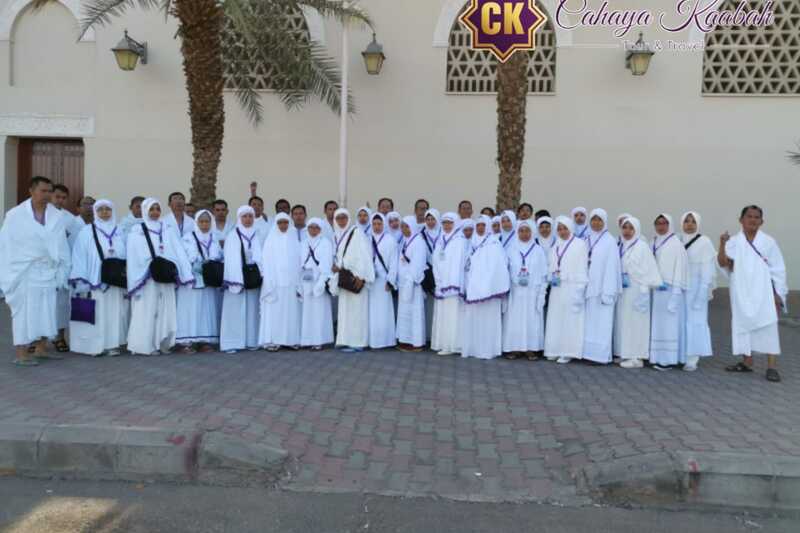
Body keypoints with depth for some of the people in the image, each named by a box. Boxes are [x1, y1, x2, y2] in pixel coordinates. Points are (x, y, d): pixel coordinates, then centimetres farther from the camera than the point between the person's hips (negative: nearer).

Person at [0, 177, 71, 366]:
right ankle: (21, 354, 8)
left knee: (47, 312, 9)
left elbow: (62, 246, 2)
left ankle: (40, 349, 23)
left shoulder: (58, 216, 2)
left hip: (47, 273, 3)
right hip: (24, 273, -3)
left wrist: (62, 272, -1)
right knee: (24, 313, 0)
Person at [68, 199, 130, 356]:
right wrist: (82, 284, -11)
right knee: (95, 315, -1)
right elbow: (79, 258, -4)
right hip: (95, 282, -3)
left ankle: (113, 344, 12)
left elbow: (126, 257, 9)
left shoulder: (119, 233, 10)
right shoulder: (87, 232, 0)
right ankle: (95, 345, 7)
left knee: (114, 313, 5)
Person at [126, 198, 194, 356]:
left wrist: (185, 274, -7)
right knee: (147, 311, -2)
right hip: (146, 278, -4)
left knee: (165, 311, 6)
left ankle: (162, 344, 15)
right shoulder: (137, 231, 3)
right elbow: (135, 257, -3)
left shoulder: (168, 230, 13)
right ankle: (145, 345, 3)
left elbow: (179, 252, 4)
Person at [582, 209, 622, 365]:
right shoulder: (587, 240, 11)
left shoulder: (610, 242, -4)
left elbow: (611, 268, -9)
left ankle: (601, 354, 2)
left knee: (601, 322, -2)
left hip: (602, 289, -5)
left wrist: (608, 292, -15)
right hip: (588, 288, 5)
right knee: (588, 321, 6)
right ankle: (588, 352, 11)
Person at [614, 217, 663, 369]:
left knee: (635, 322, -4)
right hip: (622, 290, 7)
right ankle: (625, 354, 16)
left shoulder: (642, 246, -7)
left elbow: (649, 269, -11)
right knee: (623, 321, 8)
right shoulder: (621, 247, 12)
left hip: (636, 290, -7)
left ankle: (637, 357, 0)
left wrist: (645, 289, -16)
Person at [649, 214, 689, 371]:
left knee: (669, 323, -4)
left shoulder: (676, 243, -5)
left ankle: (669, 359, 0)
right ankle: (658, 357, 12)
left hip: (670, 289, -6)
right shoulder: (654, 243, 12)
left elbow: (679, 267, -9)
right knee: (657, 323, 7)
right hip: (656, 289, 6)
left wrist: (676, 290, -14)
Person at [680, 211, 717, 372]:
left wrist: (703, 289, -14)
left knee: (695, 320, -4)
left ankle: (692, 358, -1)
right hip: (680, 287, 4)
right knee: (681, 320, 5)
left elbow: (707, 268, -8)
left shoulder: (704, 242, -4)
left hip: (696, 287, -4)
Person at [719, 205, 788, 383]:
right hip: (741, 293, 2)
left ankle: (772, 367, -5)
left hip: (764, 293, -2)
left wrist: (779, 294, -3)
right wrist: (722, 245, -23)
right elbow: (723, 263, -8)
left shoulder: (768, 242, 2)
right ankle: (747, 362, 17)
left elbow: (778, 269, 2)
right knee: (743, 325, 6)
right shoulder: (733, 242, 4)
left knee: (768, 327, -7)